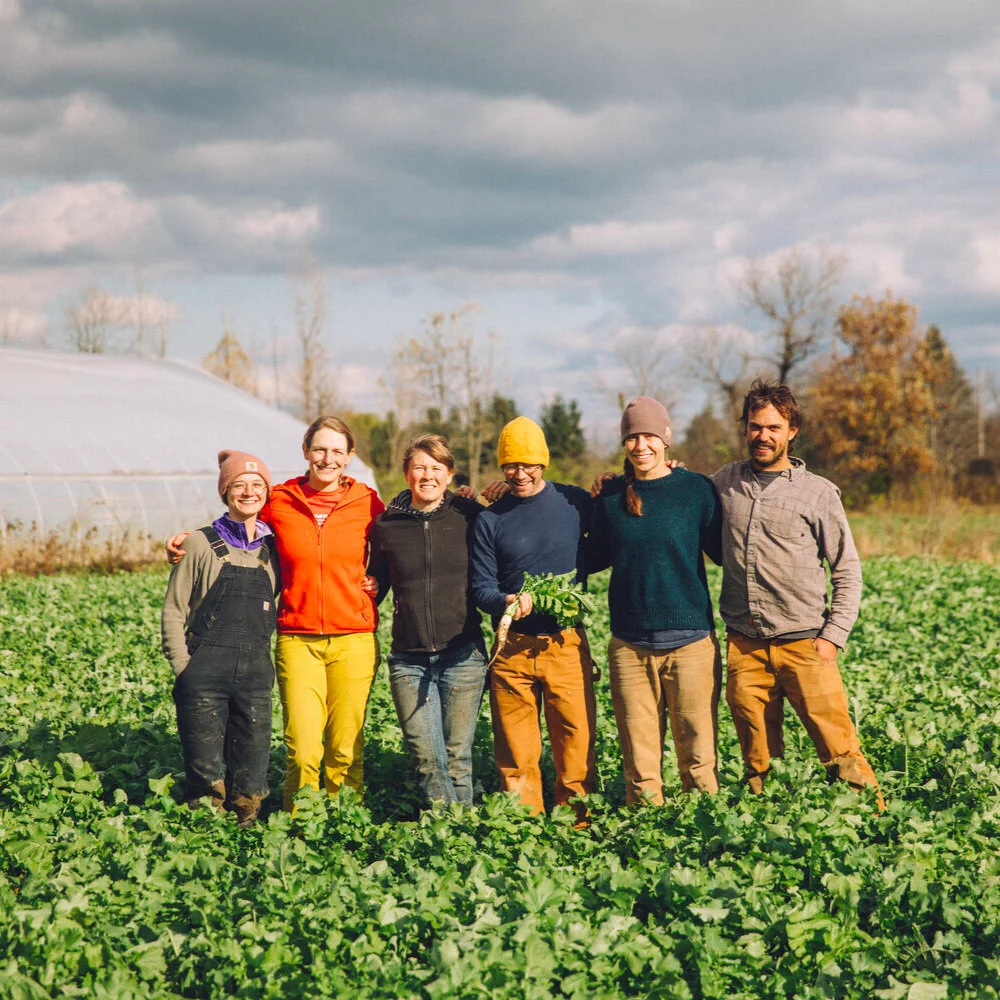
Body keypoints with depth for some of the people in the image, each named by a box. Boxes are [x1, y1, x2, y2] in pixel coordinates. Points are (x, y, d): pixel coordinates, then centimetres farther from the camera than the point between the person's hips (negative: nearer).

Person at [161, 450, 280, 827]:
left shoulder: (272, 548, 10)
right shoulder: (202, 544, 1)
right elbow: (173, 611, 1)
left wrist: (263, 661, 9)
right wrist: (183, 669, -6)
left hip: (255, 673, 3)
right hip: (206, 674, -3)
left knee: (250, 778, 4)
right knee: (206, 771, -1)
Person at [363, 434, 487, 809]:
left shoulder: (469, 516, 2)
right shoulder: (386, 524, 6)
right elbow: (376, 584, 20)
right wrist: (368, 589, 0)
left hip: (462, 654, -1)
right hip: (409, 658, 1)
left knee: (457, 757, 1)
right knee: (425, 758, 0)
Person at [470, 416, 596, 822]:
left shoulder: (575, 502, 5)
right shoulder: (490, 520, 6)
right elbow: (481, 586, 2)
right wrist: (505, 601, -18)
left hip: (567, 646, -1)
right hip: (512, 649, 1)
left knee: (576, 748, -3)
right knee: (516, 756, 3)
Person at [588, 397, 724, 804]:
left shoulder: (696, 489, 1)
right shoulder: (611, 496, 7)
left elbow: (723, 552, 8)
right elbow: (593, 559, 16)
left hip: (691, 642, -2)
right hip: (630, 646, 2)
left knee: (698, 758, 0)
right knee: (639, 760, 3)